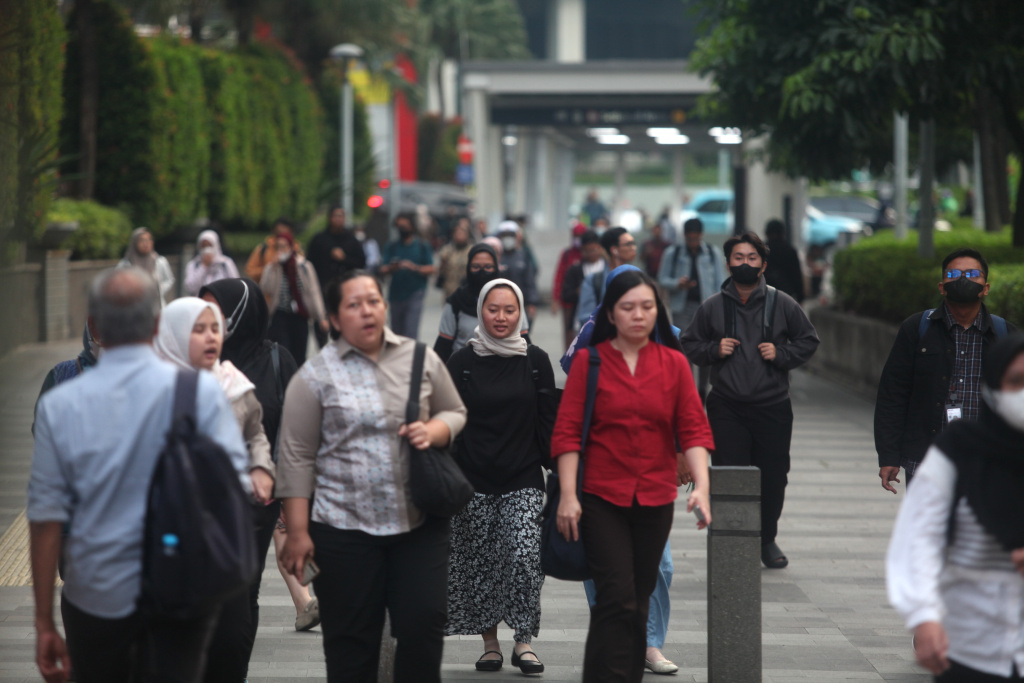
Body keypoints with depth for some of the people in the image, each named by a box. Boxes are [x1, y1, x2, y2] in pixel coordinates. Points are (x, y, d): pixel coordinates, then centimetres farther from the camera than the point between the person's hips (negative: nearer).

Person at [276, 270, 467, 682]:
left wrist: (434, 431, -7)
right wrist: (297, 533, -7)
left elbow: (455, 413, 17)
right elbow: (297, 457, -3)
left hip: (419, 522, 2)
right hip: (344, 527, -2)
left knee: (423, 625, -3)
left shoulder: (421, 358, 7)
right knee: (351, 640, 4)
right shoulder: (315, 375, -1)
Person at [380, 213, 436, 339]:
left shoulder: (421, 246, 6)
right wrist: (391, 268, -20)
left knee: (410, 333, -13)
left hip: (414, 294, -3)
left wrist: (414, 267, -16)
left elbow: (430, 270, 2)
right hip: (395, 295, 3)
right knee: (396, 332, 8)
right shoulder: (391, 247, 11)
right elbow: (383, 270, 3)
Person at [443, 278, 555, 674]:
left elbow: (547, 423, 9)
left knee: (524, 556, -15)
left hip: (523, 481, 0)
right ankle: (490, 644, 16)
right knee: (479, 563, 3)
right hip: (473, 481, 1)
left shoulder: (535, 362, 5)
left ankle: (523, 641, -5)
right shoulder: (462, 363, 3)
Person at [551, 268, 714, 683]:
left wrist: (701, 484, -11)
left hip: (655, 500, 3)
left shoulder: (674, 364, 6)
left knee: (638, 602, 10)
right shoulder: (588, 361, -1)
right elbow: (567, 431, -3)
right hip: (601, 497, -3)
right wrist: (568, 495, -11)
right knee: (618, 600, -11)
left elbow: (693, 430, 3)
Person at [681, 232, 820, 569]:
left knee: (773, 477, 4)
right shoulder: (712, 307, 5)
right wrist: (714, 350, -5)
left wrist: (781, 354, -5)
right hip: (727, 408, 0)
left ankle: (767, 539, 23)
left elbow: (808, 341, 12)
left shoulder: (782, 304, 4)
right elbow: (690, 344, 14)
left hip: (773, 406, 0)